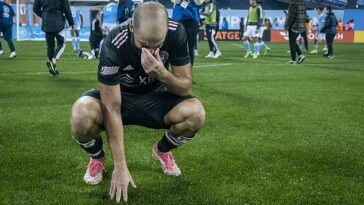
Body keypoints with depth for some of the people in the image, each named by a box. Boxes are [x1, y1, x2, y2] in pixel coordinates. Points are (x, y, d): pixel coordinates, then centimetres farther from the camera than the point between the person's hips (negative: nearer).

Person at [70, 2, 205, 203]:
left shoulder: (176, 33, -24)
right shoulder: (114, 45, -33)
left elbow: (186, 88, -17)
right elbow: (112, 109, -30)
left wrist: (162, 75, -40)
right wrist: (120, 166, -31)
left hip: (154, 96, 2)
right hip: (117, 96, -2)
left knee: (195, 113, -28)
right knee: (81, 116, -36)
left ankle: (163, 150, 7)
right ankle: (97, 157, 1)